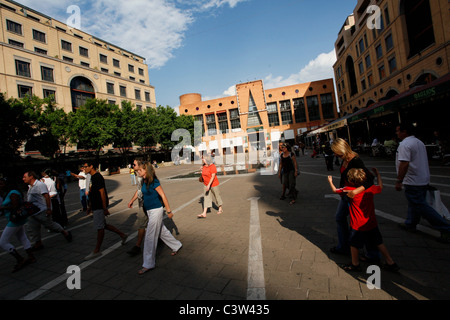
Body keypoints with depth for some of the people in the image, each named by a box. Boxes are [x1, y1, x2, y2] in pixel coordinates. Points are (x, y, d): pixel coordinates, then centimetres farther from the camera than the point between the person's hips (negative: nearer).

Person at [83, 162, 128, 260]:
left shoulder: (97, 177, -17)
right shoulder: (93, 177, 14)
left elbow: (102, 193, -21)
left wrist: (105, 209, -21)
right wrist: (90, 207, 23)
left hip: (99, 207, -10)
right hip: (96, 207, 10)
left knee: (99, 228, 1)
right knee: (103, 225, 16)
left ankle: (96, 251, 13)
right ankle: (123, 235, 25)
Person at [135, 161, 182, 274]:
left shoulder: (153, 182, -18)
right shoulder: (144, 181, 6)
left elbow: (163, 196, -16)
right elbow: (140, 192, 22)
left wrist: (169, 211, -13)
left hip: (156, 210, -9)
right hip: (149, 211, 9)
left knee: (150, 236, -3)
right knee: (162, 232, 20)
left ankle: (148, 264, 10)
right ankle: (176, 246, 41)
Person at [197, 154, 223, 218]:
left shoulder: (212, 166, -21)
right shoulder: (204, 166, -1)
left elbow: (213, 176, -27)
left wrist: (209, 185, -31)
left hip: (214, 184, -6)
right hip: (206, 185, 6)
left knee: (217, 196, 12)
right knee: (206, 198, -1)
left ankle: (220, 209, 32)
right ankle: (204, 213, -6)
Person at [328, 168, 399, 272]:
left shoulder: (349, 190, -17)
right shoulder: (370, 189, -4)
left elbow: (335, 190, -2)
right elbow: (380, 187, 18)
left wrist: (330, 181, 16)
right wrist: (377, 174, 30)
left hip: (358, 226, -5)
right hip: (372, 224, 5)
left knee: (354, 244, 12)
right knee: (379, 243, 21)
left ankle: (355, 264, 27)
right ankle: (391, 263, 30)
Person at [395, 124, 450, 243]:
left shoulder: (404, 144, -19)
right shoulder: (419, 142, 13)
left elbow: (404, 164, -29)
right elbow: (422, 161, 22)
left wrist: (399, 181, -25)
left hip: (413, 183, -10)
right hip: (423, 180, 10)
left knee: (421, 206, -2)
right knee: (414, 204, 19)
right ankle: (410, 224, 30)